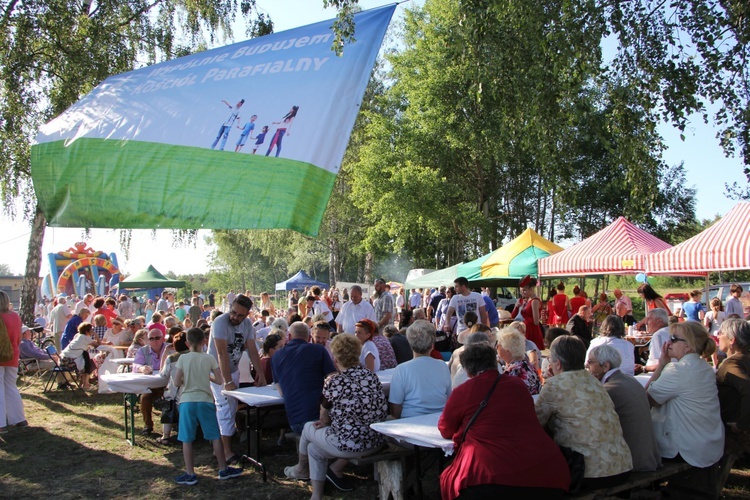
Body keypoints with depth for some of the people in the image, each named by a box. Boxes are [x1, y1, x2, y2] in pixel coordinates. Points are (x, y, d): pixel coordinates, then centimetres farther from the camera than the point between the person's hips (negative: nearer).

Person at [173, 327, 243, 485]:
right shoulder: (209, 358, -1)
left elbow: (177, 382, -4)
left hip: (187, 401, 0)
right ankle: (223, 469, 18)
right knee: (215, 436, 10)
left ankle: (190, 474, 10)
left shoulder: (183, 358, -2)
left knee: (187, 439, 7)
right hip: (205, 401, 1)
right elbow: (219, 380, -2)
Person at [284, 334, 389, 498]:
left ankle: (301, 469, 49)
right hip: (375, 443, 5)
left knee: (308, 428, 26)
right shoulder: (372, 376, 2)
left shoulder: (333, 382, -12)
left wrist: (326, 421, 28)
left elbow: (324, 416, 5)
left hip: (347, 445, -5)